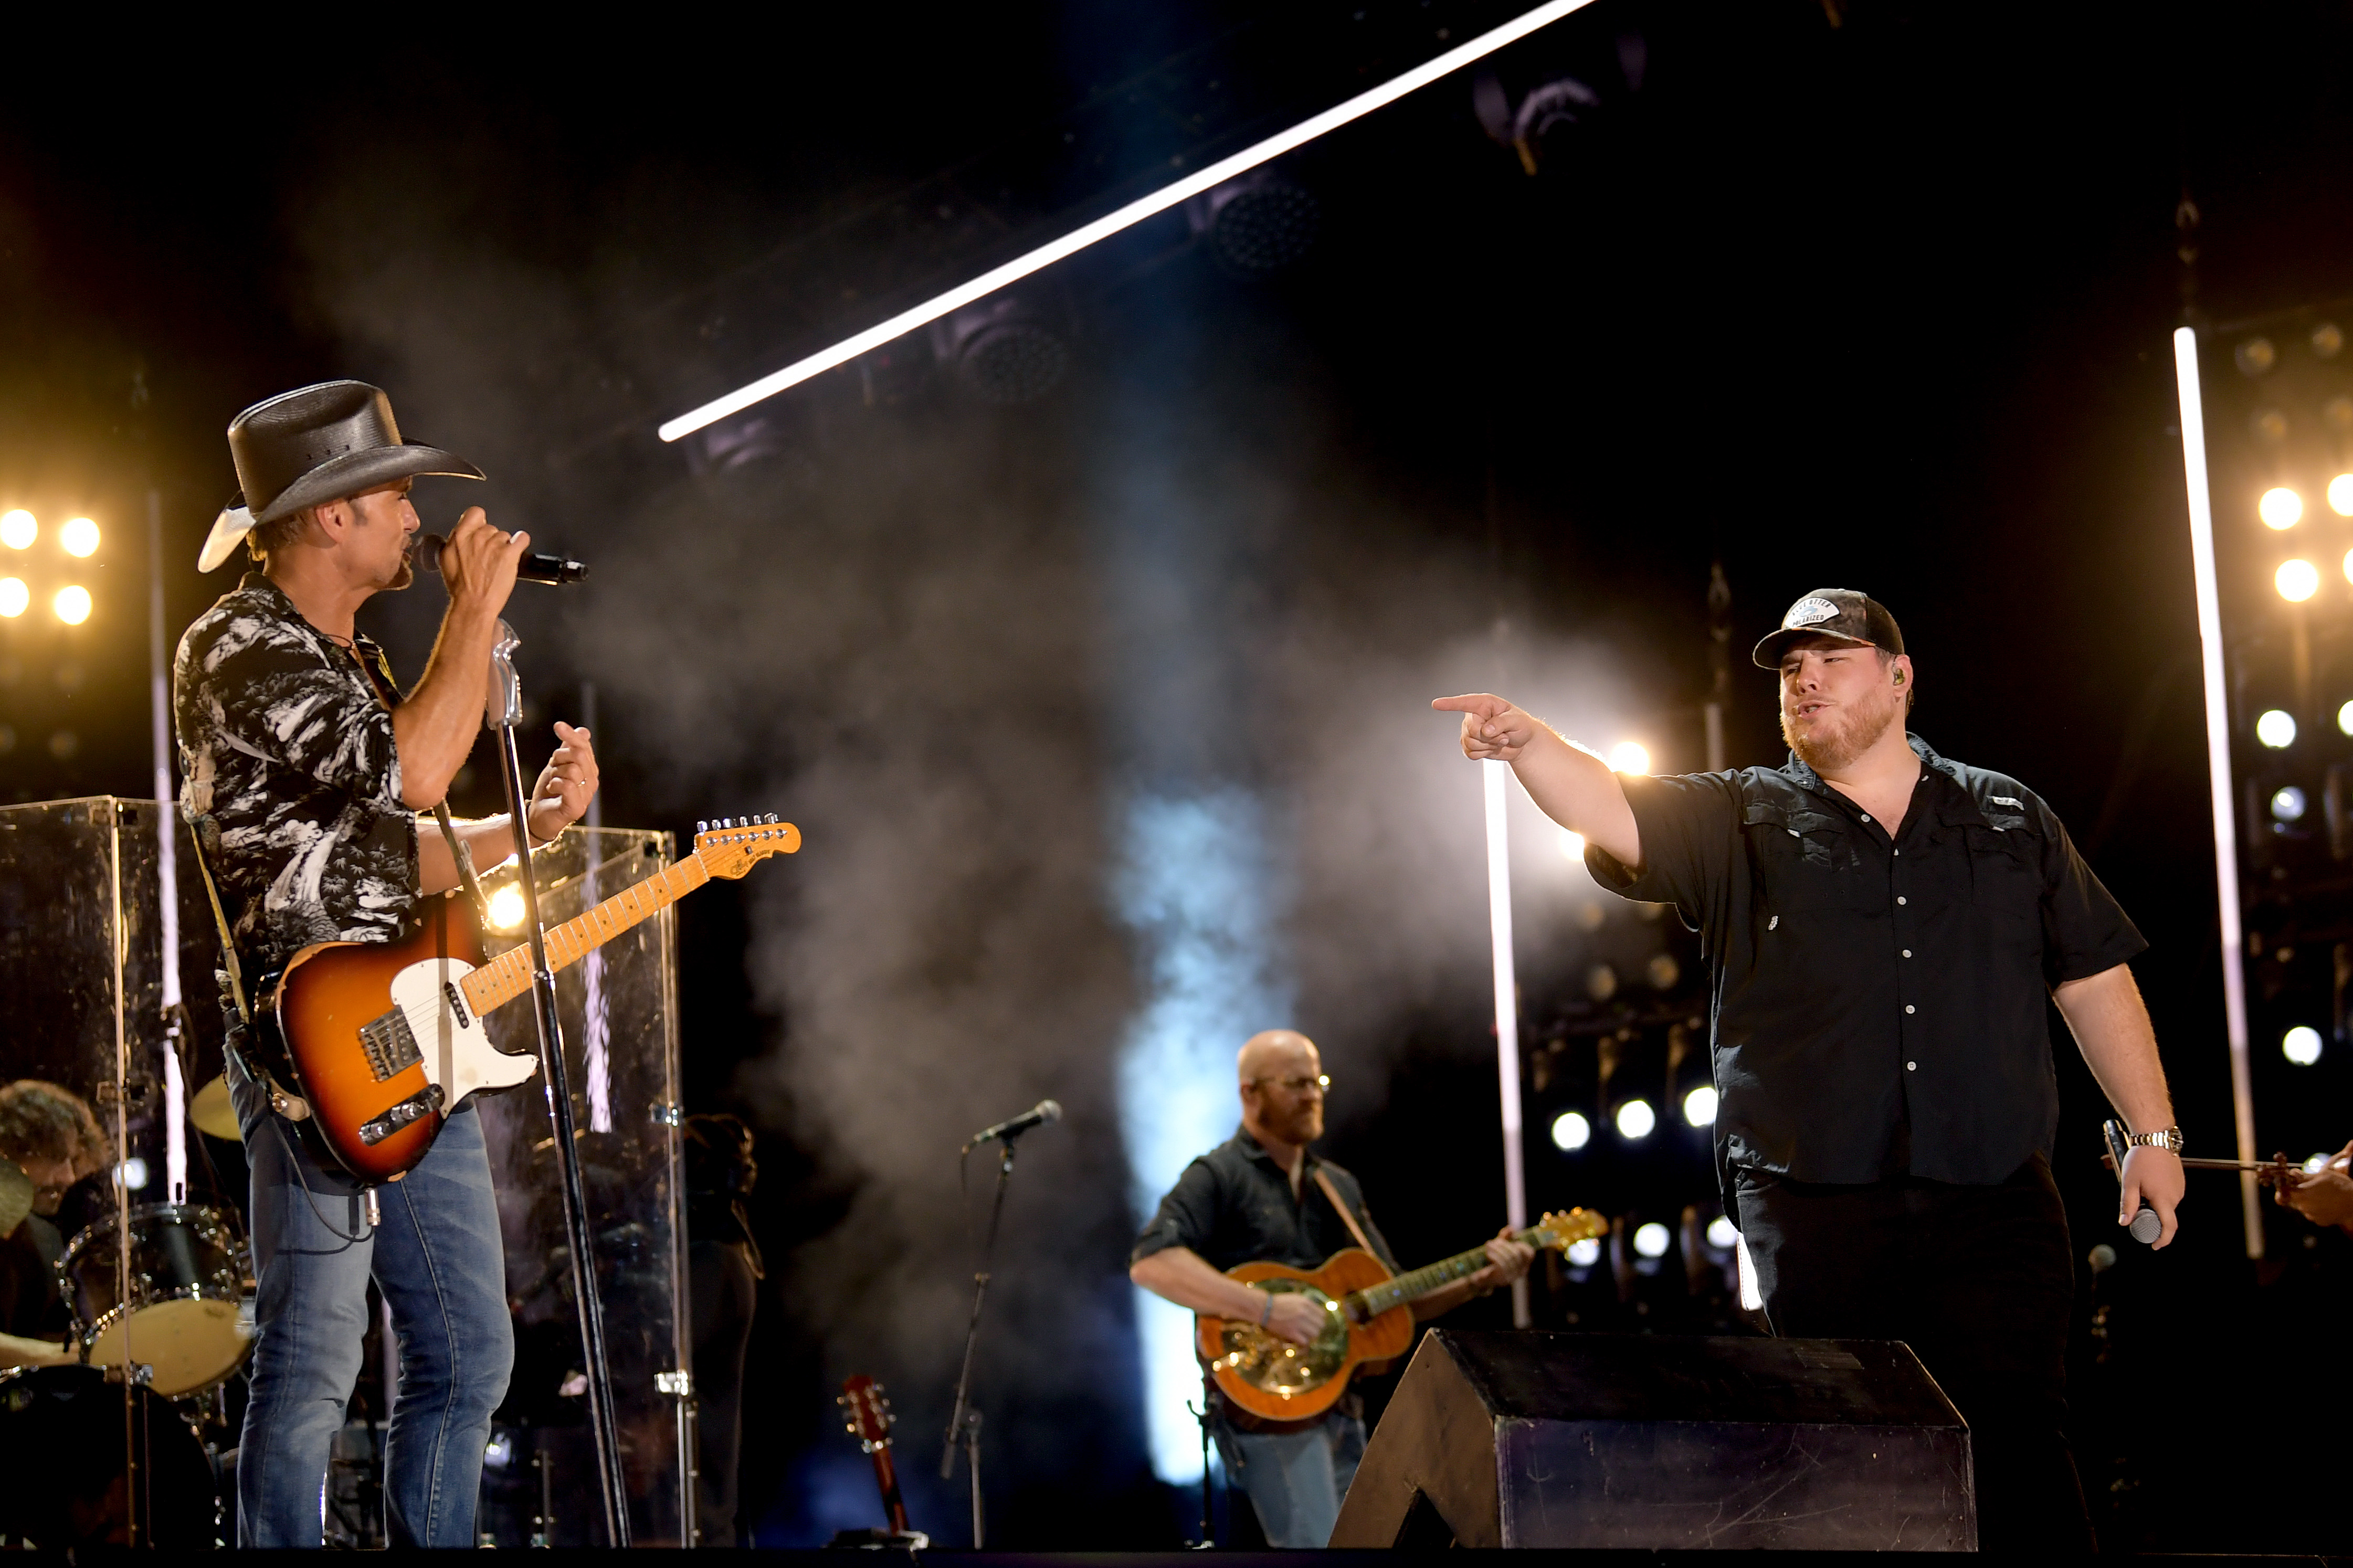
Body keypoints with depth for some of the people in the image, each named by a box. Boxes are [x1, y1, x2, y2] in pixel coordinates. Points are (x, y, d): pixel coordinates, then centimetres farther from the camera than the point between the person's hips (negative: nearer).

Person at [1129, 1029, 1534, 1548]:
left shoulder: (1339, 1188, 18)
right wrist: (1266, 1307, -27)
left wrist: (1480, 1280, 3)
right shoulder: (1219, 1178, -5)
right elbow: (1150, 1263, -22)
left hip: (1339, 1405, 8)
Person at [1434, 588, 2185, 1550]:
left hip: (1995, 1208, 1)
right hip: (1815, 1211, 0)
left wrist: (2153, 1134, 12)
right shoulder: (1739, 823, 9)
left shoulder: (2011, 819, 14)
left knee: (2019, 1453, -4)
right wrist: (1527, 742, -28)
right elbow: (1612, 814, -8)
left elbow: (2096, 981, 17)